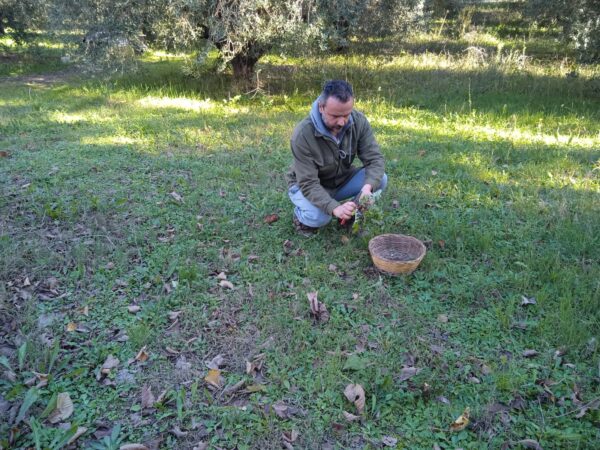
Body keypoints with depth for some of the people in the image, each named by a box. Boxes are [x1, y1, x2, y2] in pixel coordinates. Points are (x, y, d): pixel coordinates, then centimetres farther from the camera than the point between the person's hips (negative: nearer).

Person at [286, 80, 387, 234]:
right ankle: (300, 214, 3)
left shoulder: (359, 121, -19)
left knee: (380, 179, -19)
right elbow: (308, 183, -32)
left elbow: (374, 158, -19)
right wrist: (335, 208, -48)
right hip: (306, 185, -4)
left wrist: (368, 186, -41)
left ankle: (352, 212, 7)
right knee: (319, 216, -34)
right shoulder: (303, 134, -32)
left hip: (342, 180, 4)